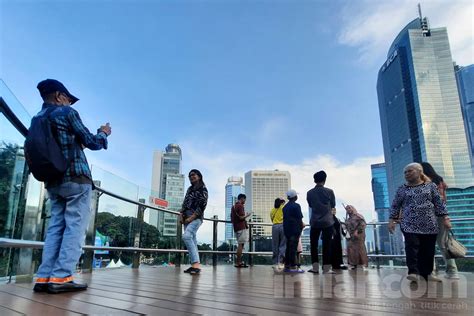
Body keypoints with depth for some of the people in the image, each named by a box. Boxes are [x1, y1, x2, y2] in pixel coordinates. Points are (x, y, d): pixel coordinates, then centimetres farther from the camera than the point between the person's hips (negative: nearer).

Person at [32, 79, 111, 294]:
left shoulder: (37, 120, 16)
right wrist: (103, 133, 14)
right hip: (76, 178, -7)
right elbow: (92, 143, -4)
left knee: (56, 227, 8)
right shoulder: (66, 112, -4)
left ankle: (44, 277, 3)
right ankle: (60, 277, -10)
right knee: (75, 227, -5)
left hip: (53, 182, 7)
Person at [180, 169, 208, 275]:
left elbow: (202, 205, -11)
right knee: (192, 240, 5)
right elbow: (184, 203, 19)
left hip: (196, 217, -8)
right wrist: (182, 215, 3)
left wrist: (191, 217, -17)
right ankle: (194, 265, 8)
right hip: (187, 218, 8)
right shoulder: (190, 189, 21)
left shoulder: (202, 188, -1)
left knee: (186, 236, -26)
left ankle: (196, 264, -31)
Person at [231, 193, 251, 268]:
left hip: (236, 228, 10)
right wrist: (247, 215, -2)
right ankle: (238, 262, -7)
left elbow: (232, 218, 21)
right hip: (242, 227, -10)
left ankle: (239, 261, 14)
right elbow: (241, 217, -19)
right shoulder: (240, 206, -12)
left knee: (240, 244, 13)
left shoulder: (234, 206, 17)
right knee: (241, 244, -8)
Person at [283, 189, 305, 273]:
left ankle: (286, 266, 16)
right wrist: (302, 226, 4)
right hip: (295, 229, -7)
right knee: (293, 248, -5)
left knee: (288, 247, 12)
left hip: (286, 229, 7)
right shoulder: (296, 206, -10)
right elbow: (299, 219, -13)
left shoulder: (285, 207, 13)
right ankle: (293, 267, -3)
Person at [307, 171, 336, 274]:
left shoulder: (310, 193, -2)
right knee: (327, 245, 3)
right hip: (328, 222, -1)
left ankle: (315, 267, 7)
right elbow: (333, 205, 7)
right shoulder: (329, 191, -6)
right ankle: (326, 268, 4)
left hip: (315, 222, 1)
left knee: (313, 244, 10)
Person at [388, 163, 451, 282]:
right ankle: (413, 272, -16)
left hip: (429, 224, 1)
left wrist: (445, 218, 1)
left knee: (428, 250, 5)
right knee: (412, 247, -16)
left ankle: (426, 273, 17)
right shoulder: (402, 189, 6)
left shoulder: (430, 186, 6)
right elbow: (395, 205, 8)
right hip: (410, 224, -1)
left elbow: (439, 203, 7)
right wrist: (392, 220, 2)